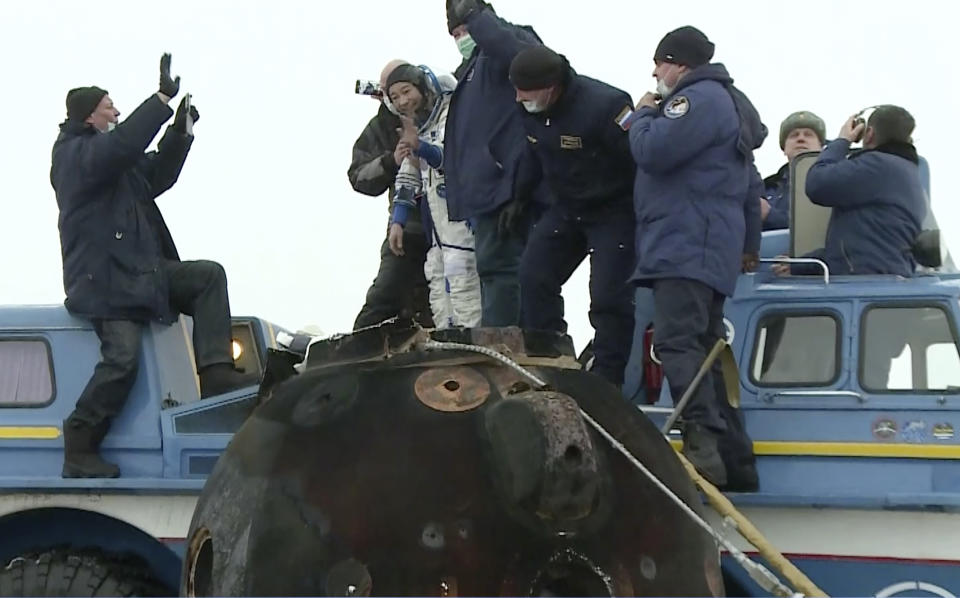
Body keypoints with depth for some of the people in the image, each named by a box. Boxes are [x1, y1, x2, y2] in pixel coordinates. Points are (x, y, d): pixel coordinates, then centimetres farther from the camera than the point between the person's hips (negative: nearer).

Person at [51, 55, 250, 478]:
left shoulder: (110, 156, 20)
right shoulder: (75, 154, -9)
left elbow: (156, 176, 30)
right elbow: (123, 144, -28)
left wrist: (181, 132, 18)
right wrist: (163, 98, -25)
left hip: (141, 271, 10)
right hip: (102, 279, -10)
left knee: (209, 275, 1)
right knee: (123, 356, -22)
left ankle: (215, 373, -8)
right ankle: (79, 449, -14)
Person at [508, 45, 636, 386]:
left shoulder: (604, 105, -29)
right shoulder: (529, 111, -6)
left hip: (614, 210, -7)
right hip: (566, 208, 7)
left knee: (608, 297, -12)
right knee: (533, 277, -2)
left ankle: (606, 382, -3)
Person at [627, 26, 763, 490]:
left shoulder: (699, 98, -9)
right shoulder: (727, 102, 26)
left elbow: (653, 151, -20)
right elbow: (749, 188, 30)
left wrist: (642, 115, 0)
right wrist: (748, 245, 34)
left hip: (686, 248, -11)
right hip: (699, 250, 11)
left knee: (677, 343, -19)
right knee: (703, 350, 9)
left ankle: (703, 446, -29)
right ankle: (734, 460, 9)